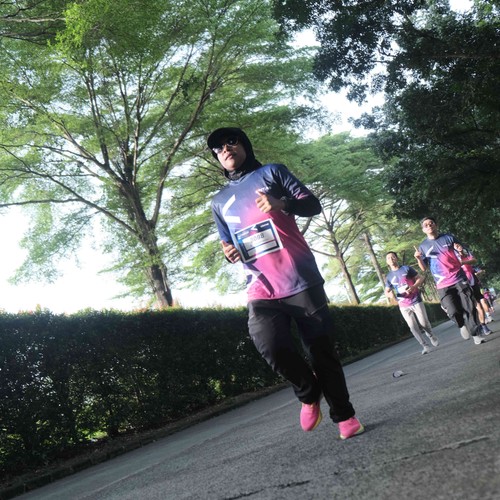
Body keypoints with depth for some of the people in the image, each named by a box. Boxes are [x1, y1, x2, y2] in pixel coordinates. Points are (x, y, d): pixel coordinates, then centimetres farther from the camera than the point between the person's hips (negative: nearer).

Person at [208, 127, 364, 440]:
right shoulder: (220, 201, 19)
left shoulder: (272, 172, 9)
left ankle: (344, 416, 20)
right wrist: (229, 253, 0)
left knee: (321, 349, 2)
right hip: (262, 289, 2)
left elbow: (313, 204, 2)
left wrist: (282, 204, -19)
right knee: (271, 346, -21)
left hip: (302, 280, -2)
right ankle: (308, 392, 8)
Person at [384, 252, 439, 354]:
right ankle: (425, 346, 4)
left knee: (424, 323, -1)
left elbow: (420, 278, 1)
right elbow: (387, 291, 11)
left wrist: (414, 287, -17)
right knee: (413, 327, -5)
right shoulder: (389, 276, 8)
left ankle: (431, 336, 30)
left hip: (416, 301, -2)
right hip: (403, 306, 2)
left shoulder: (407, 269, 1)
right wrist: (390, 294, -14)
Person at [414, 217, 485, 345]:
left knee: (469, 308, -3)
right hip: (443, 285, 0)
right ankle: (462, 325, 19)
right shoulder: (423, 246, 6)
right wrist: (418, 259, -12)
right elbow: (424, 268, 6)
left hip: (459, 279, 0)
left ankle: (476, 335, 8)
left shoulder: (449, 238, 5)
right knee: (453, 312, -12)